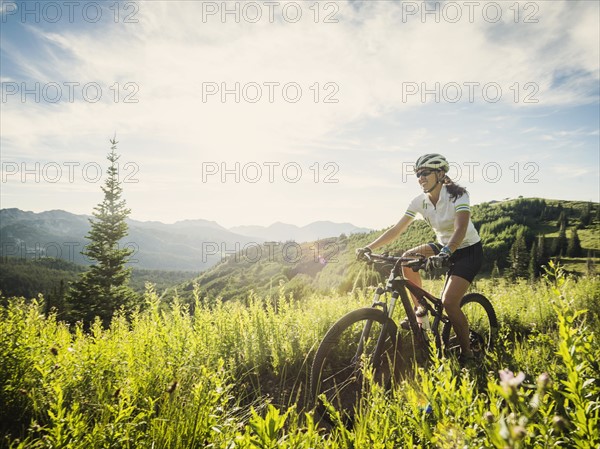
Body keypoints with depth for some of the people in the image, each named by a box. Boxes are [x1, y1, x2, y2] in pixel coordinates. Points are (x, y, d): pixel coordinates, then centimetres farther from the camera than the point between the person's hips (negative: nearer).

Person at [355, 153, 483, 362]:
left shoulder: (457, 195, -23)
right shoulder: (419, 201, -8)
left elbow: (461, 229, -39)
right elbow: (396, 230, -10)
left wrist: (445, 253, -57)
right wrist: (368, 248, -20)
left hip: (469, 251, -6)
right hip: (443, 247, 6)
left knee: (448, 302, -21)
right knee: (408, 258, -16)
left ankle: (467, 352, 1)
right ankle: (420, 310, -1)